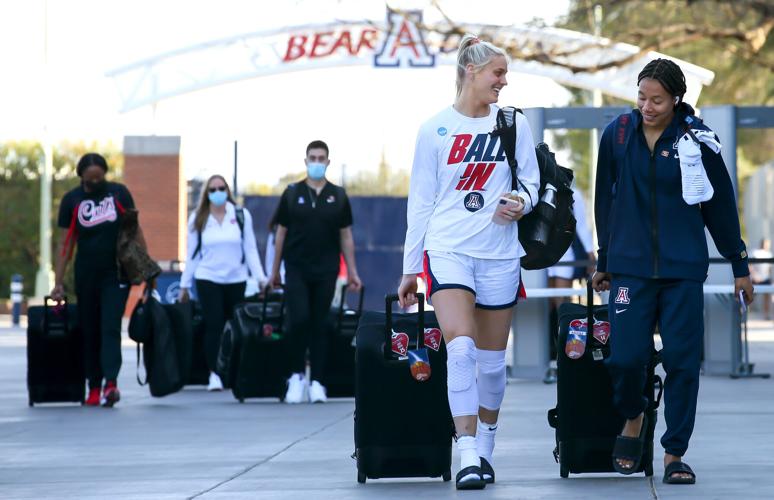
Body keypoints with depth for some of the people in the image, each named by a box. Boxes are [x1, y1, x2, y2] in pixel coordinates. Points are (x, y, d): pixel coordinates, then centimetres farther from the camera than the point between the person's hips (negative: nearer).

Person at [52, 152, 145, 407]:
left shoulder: (119, 193, 1)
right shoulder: (72, 200, 2)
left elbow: (135, 231, 7)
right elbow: (66, 243, 2)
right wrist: (58, 283, -3)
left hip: (116, 275, -2)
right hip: (86, 276, 2)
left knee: (110, 328, -13)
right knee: (89, 332, 4)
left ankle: (111, 383, -23)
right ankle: (94, 388, 10)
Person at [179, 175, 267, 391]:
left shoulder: (241, 216, 2)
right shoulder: (198, 219, 4)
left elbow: (251, 249, 4)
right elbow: (192, 254, 8)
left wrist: (261, 278, -2)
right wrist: (184, 284, 8)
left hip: (236, 280, 1)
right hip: (208, 279, -1)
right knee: (213, 326, -6)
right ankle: (214, 374, -1)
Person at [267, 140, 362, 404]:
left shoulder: (338, 196, 6)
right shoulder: (292, 194, 3)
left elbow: (346, 236, 9)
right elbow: (281, 233, 7)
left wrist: (352, 272, 4)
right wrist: (274, 270, 6)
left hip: (326, 272, 1)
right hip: (297, 270, -1)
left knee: (320, 325, 3)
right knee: (299, 320, -11)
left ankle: (317, 382, 6)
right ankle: (297, 376, 4)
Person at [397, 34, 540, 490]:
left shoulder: (514, 123, 5)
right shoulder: (435, 130, 3)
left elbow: (530, 180, 12)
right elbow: (421, 201, 7)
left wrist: (521, 202, -13)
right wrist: (410, 267, 7)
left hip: (499, 253, 2)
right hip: (448, 250, -2)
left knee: (492, 361, 7)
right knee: (461, 350, -17)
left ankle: (485, 448, 26)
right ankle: (468, 457, -17)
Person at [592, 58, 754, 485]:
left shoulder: (697, 140, -4)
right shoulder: (617, 135, 1)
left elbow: (721, 205, 5)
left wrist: (739, 266, 8)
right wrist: (604, 262, 17)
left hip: (684, 269, -1)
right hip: (630, 267, 1)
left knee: (683, 361, -2)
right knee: (626, 357, -9)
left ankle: (674, 455, 9)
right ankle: (633, 420, 21)